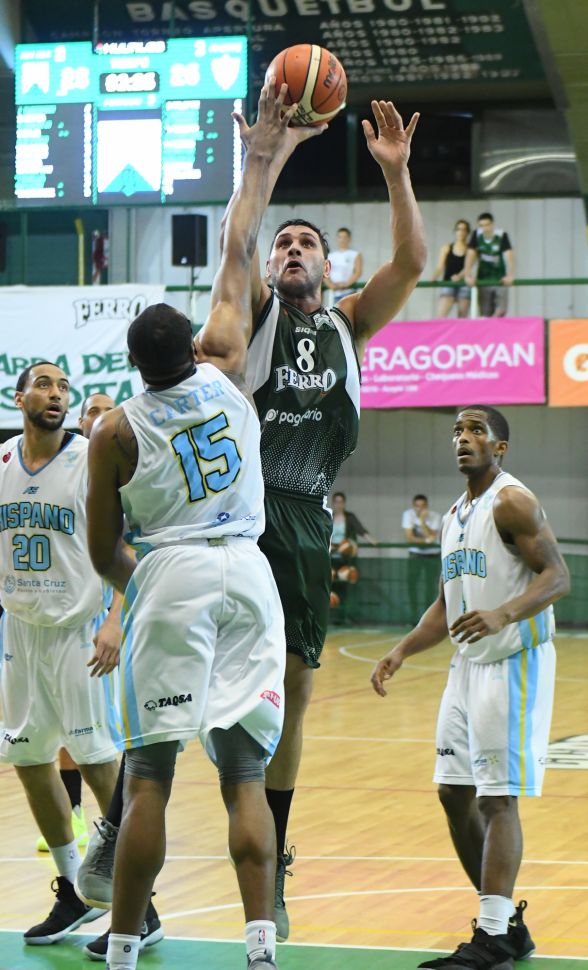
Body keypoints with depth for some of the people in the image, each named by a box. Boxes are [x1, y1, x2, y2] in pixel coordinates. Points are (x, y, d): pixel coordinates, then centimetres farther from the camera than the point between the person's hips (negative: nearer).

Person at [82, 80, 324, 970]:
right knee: (245, 778, 3)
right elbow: (238, 253, 12)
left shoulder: (114, 433, 0)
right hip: (247, 575, 2)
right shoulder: (225, 372, 4)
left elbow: (103, 552, 6)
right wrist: (262, 160, 20)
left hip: (169, 579, -2)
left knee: (148, 776, 0)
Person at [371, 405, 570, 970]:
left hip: (514, 664, -9)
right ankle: (507, 923, 18)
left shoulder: (512, 502, -11)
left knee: (497, 798, -11)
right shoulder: (454, 518, 16)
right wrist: (402, 652, 9)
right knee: (454, 793, 9)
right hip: (468, 666, 9)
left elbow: (558, 577, -19)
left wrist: (504, 614, -35)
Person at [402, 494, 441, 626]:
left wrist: (422, 520, -33)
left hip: (432, 555, -1)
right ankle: (414, 618, -4)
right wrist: (426, 540, -26)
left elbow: (431, 537, -27)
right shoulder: (408, 514, -13)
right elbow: (409, 537, -17)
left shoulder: (435, 517, -17)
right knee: (412, 583, -9)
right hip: (416, 554, 1)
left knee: (431, 584, -3)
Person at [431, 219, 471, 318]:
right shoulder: (446, 248, 9)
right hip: (448, 285, 0)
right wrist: (433, 277, -17)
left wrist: (459, 276, -30)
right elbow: (440, 267, 3)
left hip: (463, 285, 0)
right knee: (441, 316, -16)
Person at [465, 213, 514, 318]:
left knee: (501, 311, -14)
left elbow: (509, 255, -25)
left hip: (499, 279, -2)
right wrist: (468, 275, -21)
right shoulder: (476, 235, -7)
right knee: (485, 313, -1)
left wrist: (510, 275, -38)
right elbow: (470, 255, -10)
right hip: (483, 279, 2)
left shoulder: (501, 235, -16)